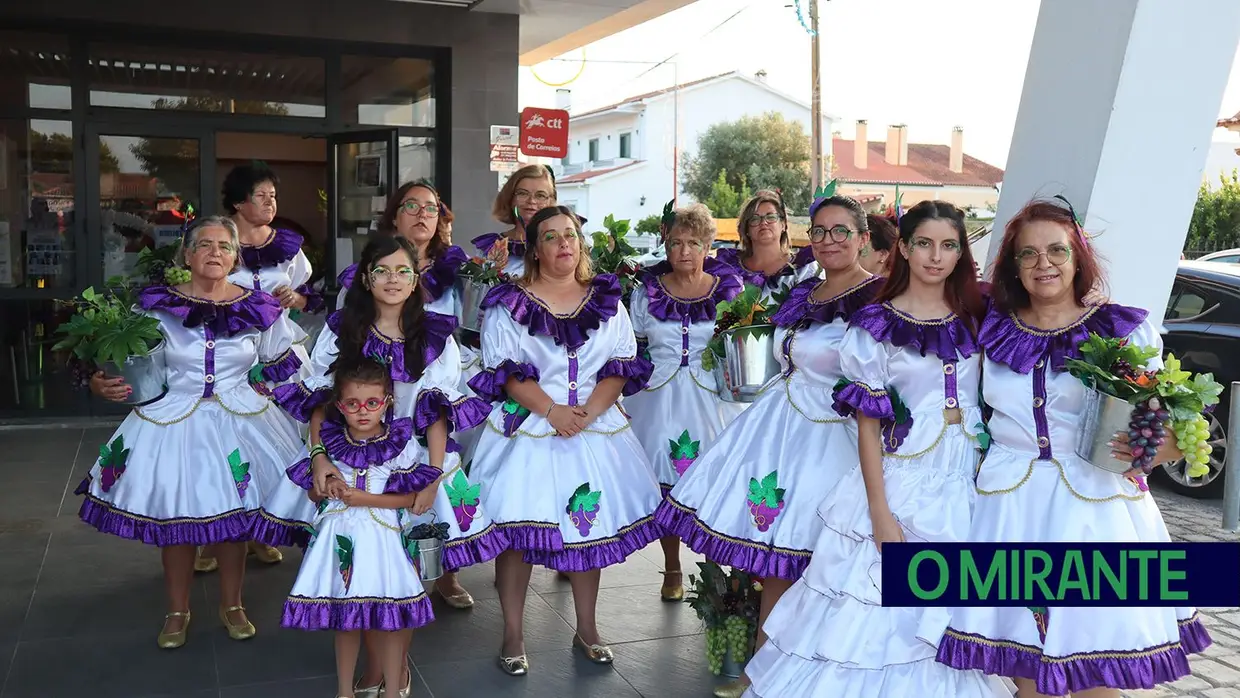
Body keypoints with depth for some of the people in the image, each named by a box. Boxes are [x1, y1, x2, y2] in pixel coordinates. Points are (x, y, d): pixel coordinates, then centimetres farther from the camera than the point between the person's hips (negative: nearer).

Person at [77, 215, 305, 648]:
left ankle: (232, 605, 29)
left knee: (234, 516, 8)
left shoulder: (258, 307, -1)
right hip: (173, 419, -1)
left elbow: (284, 364, 13)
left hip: (239, 418, 1)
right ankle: (177, 611, 28)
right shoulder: (157, 306, -5)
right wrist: (106, 385, -15)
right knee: (174, 519, 7)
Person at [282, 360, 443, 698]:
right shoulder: (329, 441, 1)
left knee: (389, 619, 3)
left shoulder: (401, 444, -7)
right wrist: (329, 489, -12)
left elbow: (411, 498, -8)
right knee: (344, 619, 14)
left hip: (383, 537, -2)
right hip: (339, 537, 3)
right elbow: (313, 493, 10)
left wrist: (365, 498, -16)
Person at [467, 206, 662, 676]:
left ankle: (587, 630, 23)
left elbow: (622, 367, 1)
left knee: (591, 524, 8)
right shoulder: (509, 303, -1)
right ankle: (513, 635, 12)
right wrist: (553, 411, -19)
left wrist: (588, 412, -14)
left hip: (594, 426, 3)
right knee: (518, 528, -3)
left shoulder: (606, 300, 7)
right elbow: (505, 372, -9)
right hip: (528, 428, -3)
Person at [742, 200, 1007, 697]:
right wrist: (880, 514, -14)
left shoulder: (975, 319, 7)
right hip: (901, 482, -4)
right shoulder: (877, 324, -5)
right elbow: (867, 422, -8)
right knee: (882, 615, 0)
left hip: (968, 486, 4)